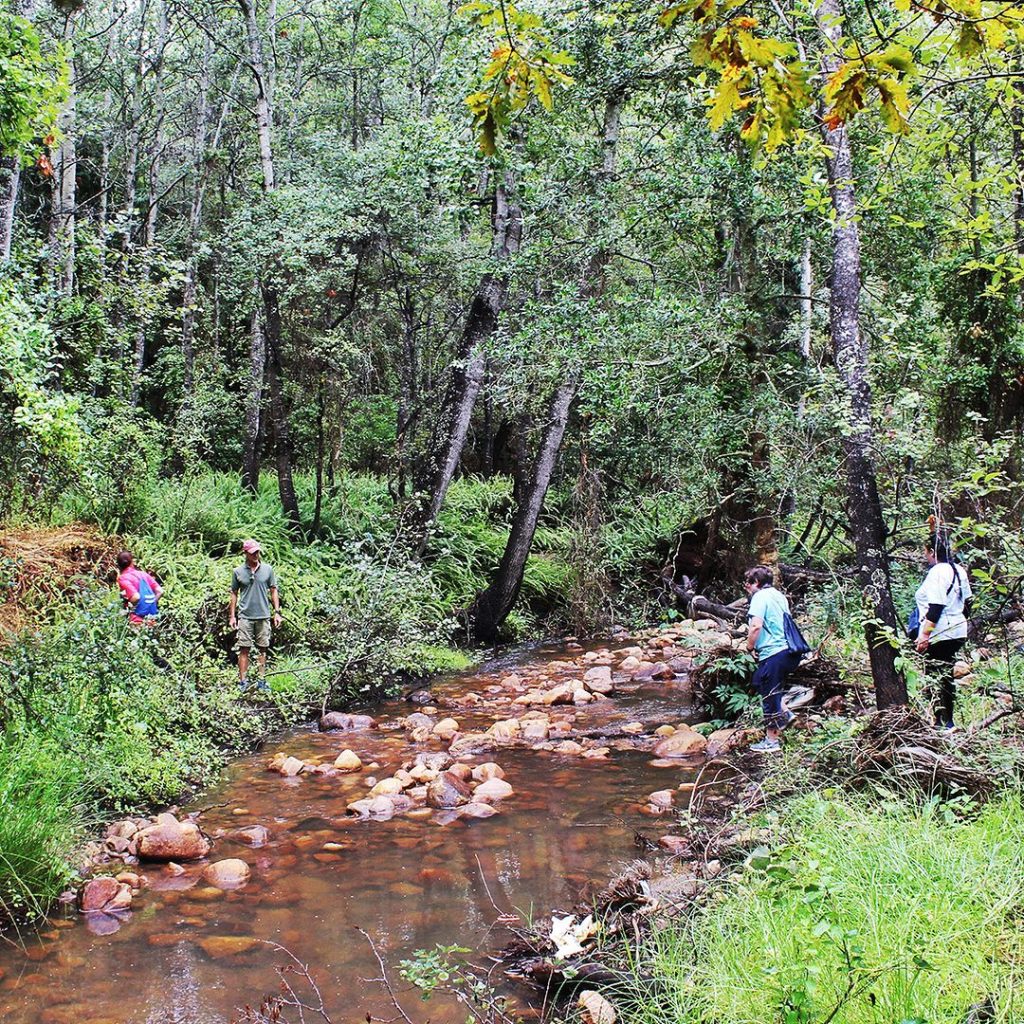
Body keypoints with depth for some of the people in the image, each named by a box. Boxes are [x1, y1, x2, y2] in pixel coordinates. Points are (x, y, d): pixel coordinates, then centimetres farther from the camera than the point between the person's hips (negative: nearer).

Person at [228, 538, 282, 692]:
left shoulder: (268, 569, 5)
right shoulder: (238, 572, 3)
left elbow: (273, 591, 9)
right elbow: (234, 594, 8)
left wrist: (277, 612, 3)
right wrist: (232, 616, 5)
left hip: (263, 616, 1)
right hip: (245, 616, -1)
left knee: (262, 649, 6)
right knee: (244, 649, -1)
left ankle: (261, 680, 12)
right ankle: (243, 681, 3)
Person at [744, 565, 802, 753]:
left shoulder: (760, 597, -10)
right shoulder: (779, 596, 16)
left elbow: (756, 626, -22)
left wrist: (750, 647, -5)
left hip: (772, 652, -9)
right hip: (787, 651, 9)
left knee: (769, 695, 1)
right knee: (759, 681, 26)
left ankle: (771, 741, 9)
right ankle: (785, 714, 20)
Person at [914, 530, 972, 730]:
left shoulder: (937, 573, -18)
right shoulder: (959, 570, 10)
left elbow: (936, 607, -23)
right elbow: (967, 601, 17)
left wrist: (925, 634, -21)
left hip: (939, 636, -9)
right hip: (958, 632, 9)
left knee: (937, 678, -2)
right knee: (947, 676, 16)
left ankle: (942, 722, -1)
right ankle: (948, 720, 23)